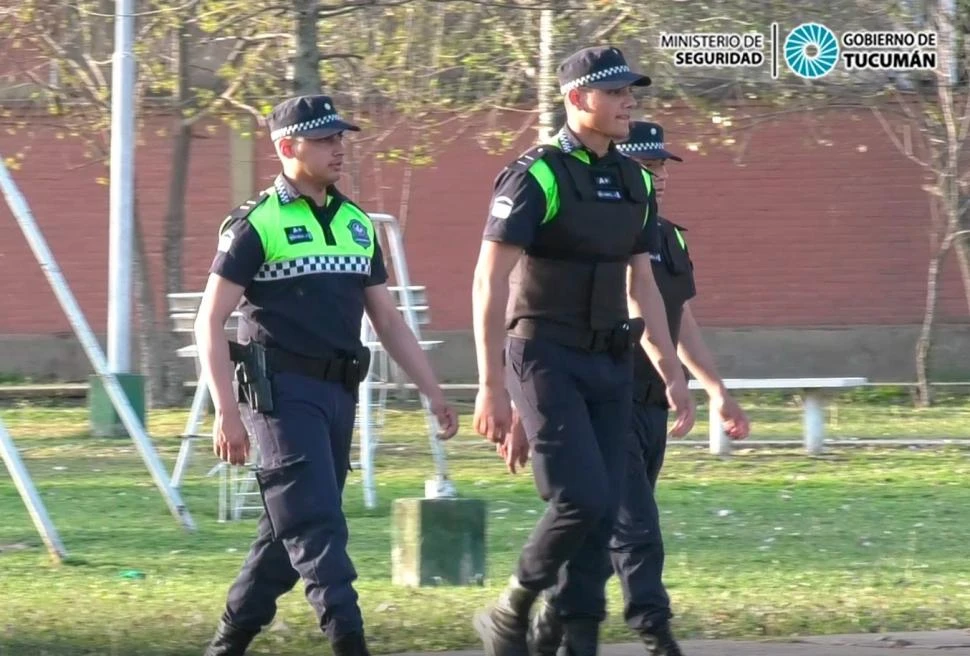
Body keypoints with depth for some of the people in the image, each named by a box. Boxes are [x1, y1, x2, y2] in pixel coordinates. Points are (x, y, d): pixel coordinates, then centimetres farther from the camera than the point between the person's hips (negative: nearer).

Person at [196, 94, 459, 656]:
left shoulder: (357, 225, 14)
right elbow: (210, 322, -7)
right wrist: (227, 413, -15)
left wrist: (434, 393, 13)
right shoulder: (258, 225, -6)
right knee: (317, 527, -14)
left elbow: (388, 320, 20)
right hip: (283, 392, -7)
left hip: (339, 393, 7)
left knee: (290, 531, 11)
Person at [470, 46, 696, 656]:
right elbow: (490, 283, -13)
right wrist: (492, 385, -18)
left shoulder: (634, 182, 11)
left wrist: (673, 374, 15)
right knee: (582, 500, -17)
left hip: (611, 365, 7)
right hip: (548, 359, -7)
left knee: (603, 513, 2)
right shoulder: (536, 177, -10)